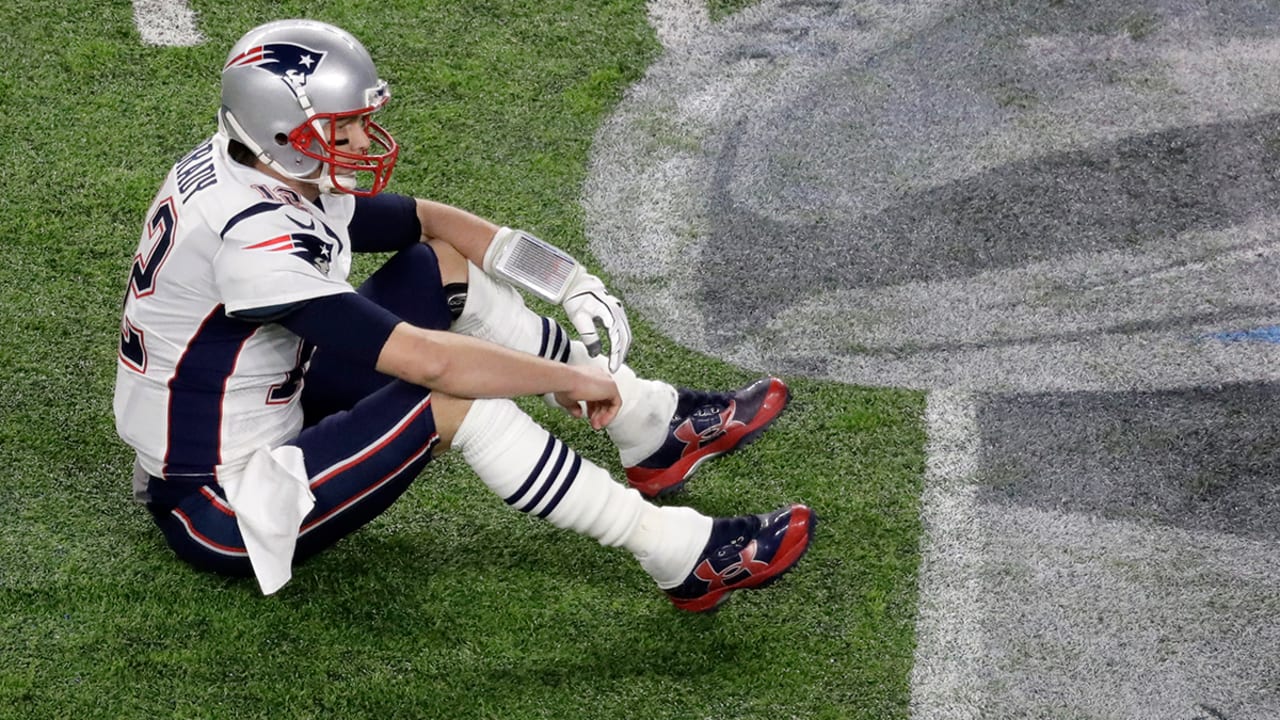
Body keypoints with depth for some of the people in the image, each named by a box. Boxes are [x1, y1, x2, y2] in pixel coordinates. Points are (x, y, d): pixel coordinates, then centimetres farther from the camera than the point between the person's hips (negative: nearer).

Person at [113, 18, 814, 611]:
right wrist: (578, 380, -21)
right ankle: (682, 555, -18)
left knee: (444, 266, 5)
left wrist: (573, 283, 0)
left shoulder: (281, 174, -2)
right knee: (456, 397, -27)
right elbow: (427, 360, -34)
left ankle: (656, 425, 12)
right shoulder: (249, 236, -31)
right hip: (221, 515, -10)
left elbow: (429, 219, 11)